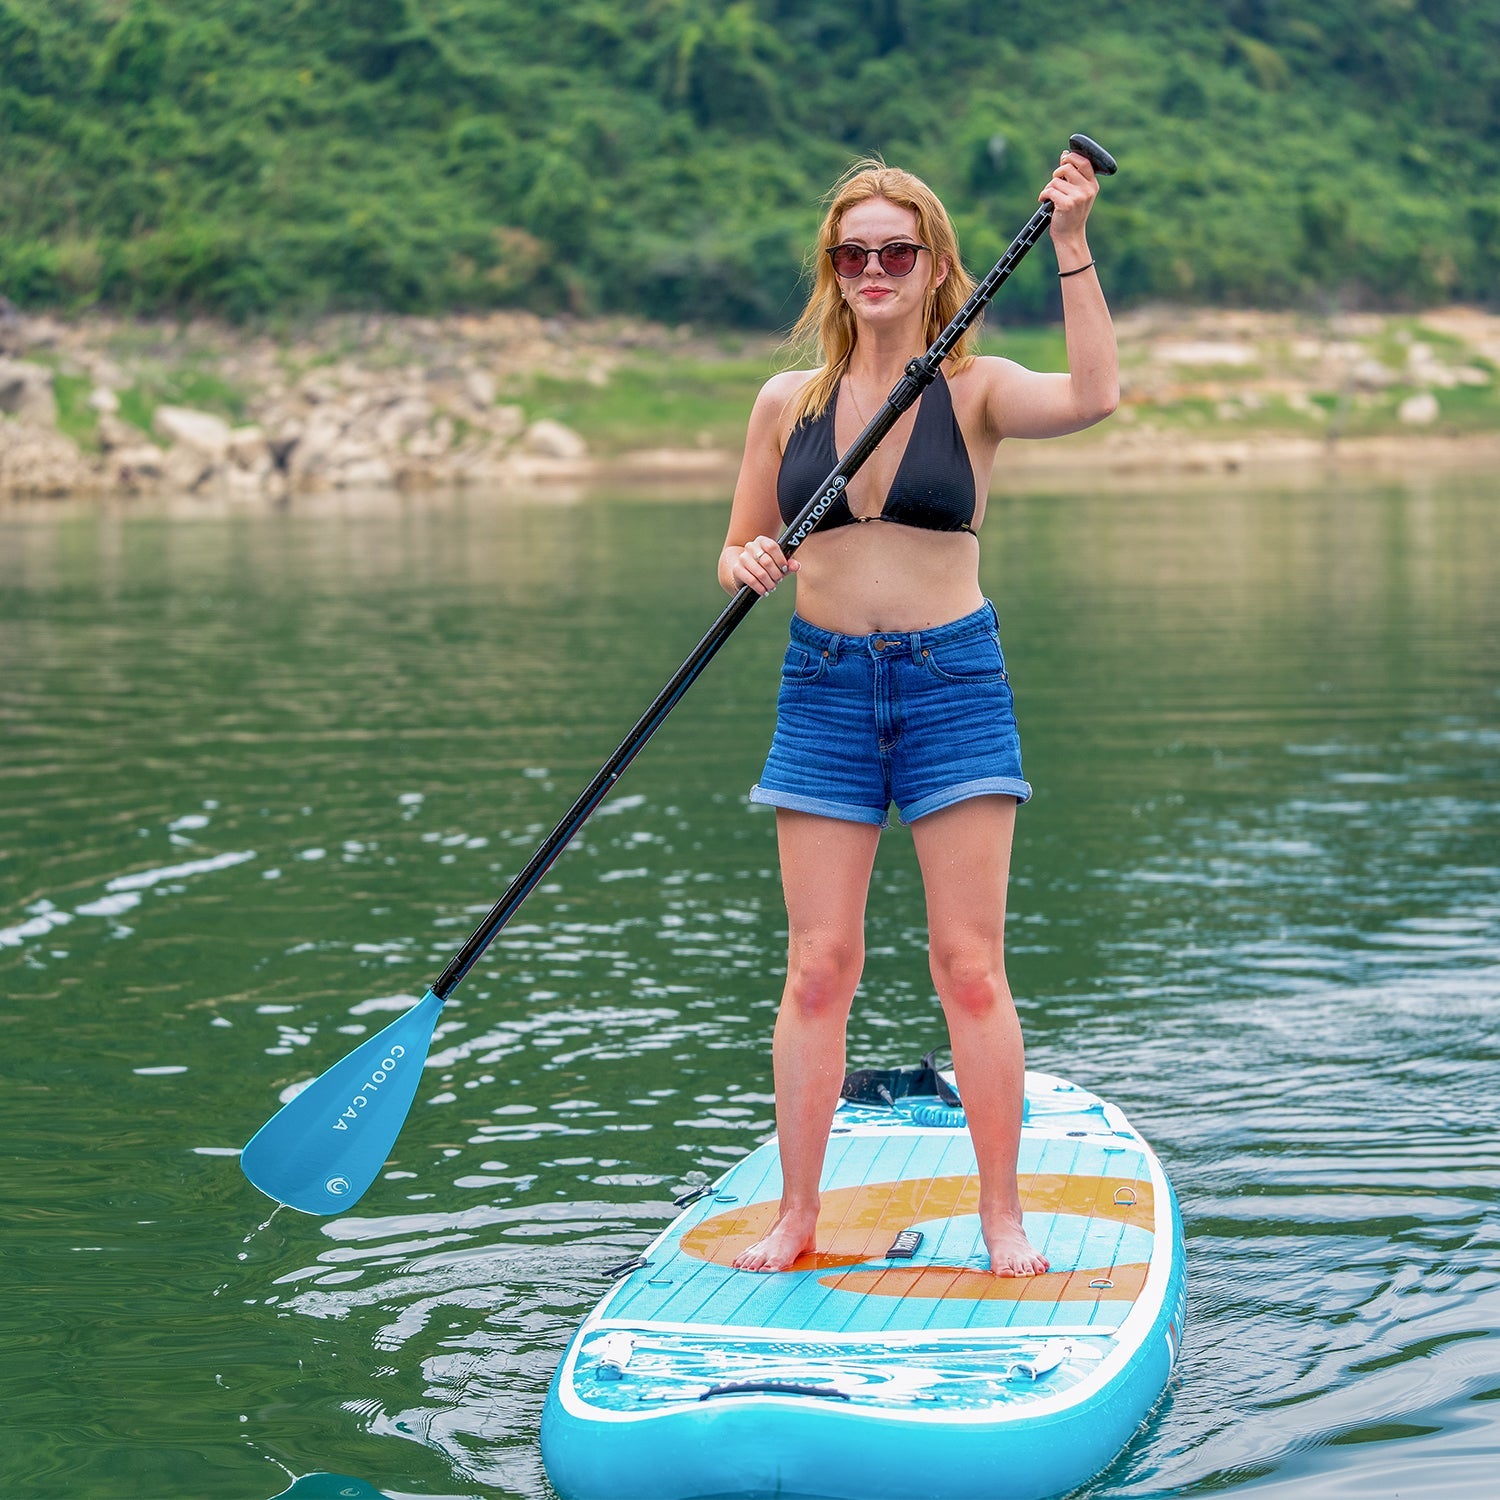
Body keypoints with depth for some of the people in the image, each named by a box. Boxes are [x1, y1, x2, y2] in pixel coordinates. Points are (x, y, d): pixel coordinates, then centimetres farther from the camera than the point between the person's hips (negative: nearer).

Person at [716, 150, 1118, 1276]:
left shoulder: (976, 390, -1)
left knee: (971, 966, -1)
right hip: (825, 687, 2)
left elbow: (1094, 396, -21)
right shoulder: (788, 402, 6)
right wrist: (747, 563, -10)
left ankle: (1002, 1214, 9)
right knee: (819, 968, 2)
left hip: (955, 684, -2)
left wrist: (1072, 248, -26)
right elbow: (740, 548, 13)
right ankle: (797, 1216, 11)